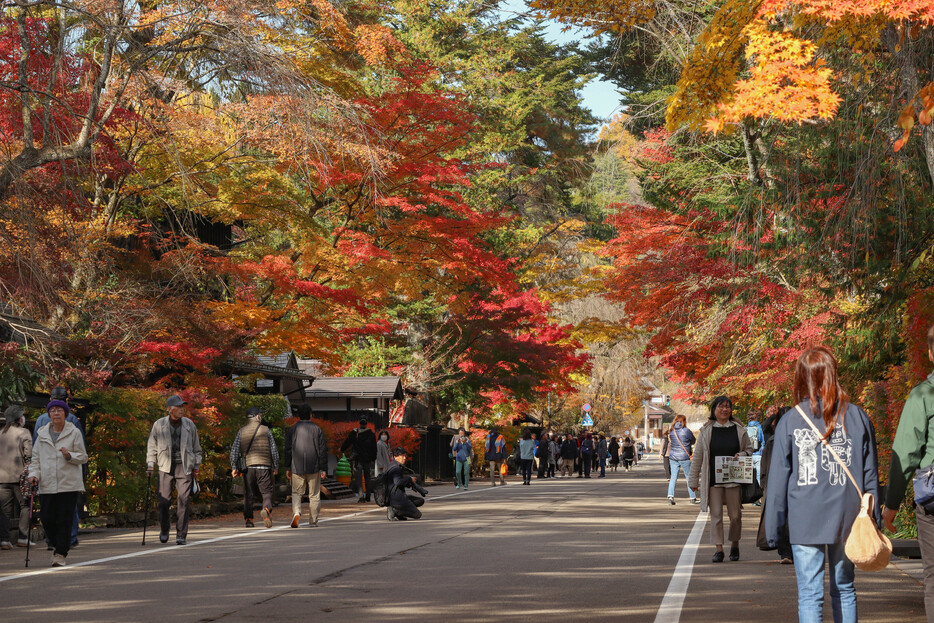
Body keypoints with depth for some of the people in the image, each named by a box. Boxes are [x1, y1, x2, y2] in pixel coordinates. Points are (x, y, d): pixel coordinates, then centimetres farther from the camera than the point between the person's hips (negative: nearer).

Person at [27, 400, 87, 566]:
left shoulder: (74, 433, 4)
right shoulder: (42, 434, 11)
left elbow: (83, 457, 5)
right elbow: (36, 458, 14)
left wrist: (69, 455, -14)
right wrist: (34, 473, -3)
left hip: (68, 484, -2)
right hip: (47, 484, 3)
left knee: (64, 520, -6)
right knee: (47, 519, 1)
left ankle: (60, 553, 0)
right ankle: (58, 545, 26)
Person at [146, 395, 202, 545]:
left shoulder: (189, 424, 8)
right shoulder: (159, 425, 4)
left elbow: (196, 448, 15)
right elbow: (152, 446, 9)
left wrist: (196, 467, 11)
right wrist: (150, 465, -1)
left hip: (184, 467, 1)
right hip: (165, 466, -1)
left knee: (183, 501, -7)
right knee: (164, 500, -4)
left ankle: (181, 535, -1)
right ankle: (164, 530, 20)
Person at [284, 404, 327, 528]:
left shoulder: (292, 430, 3)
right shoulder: (317, 429, 0)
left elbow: (288, 450, 3)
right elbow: (322, 450, -2)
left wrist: (288, 468, 7)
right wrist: (324, 469, 0)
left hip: (297, 468, 1)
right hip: (314, 468, -1)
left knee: (296, 493, 8)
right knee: (314, 495, 8)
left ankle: (296, 512, -18)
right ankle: (313, 521, 10)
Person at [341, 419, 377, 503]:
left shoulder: (354, 433, -5)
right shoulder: (371, 434, 1)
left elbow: (347, 442, 4)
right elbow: (374, 448, 4)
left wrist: (342, 449, 23)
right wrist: (373, 459, 11)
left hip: (358, 459, -2)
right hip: (368, 459, 2)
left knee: (358, 478, -2)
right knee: (368, 477, 13)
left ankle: (361, 496, -15)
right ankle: (367, 496, 18)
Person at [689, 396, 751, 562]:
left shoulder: (739, 429, 6)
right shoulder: (706, 431, 5)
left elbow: (749, 449, 15)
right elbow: (697, 456, 7)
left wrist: (741, 456, -8)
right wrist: (693, 479, 6)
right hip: (713, 479, 0)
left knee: (735, 514, 5)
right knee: (716, 514, -3)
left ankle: (735, 545, 24)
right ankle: (718, 548, -1)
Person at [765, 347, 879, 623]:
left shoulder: (790, 421, -4)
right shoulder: (858, 417, 1)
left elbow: (778, 478, -2)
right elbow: (870, 474, 5)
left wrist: (772, 526, 4)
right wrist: (872, 520, 13)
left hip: (805, 522, -2)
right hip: (847, 520, 2)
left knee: (809, 595, 0)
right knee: (844, 590, 16)